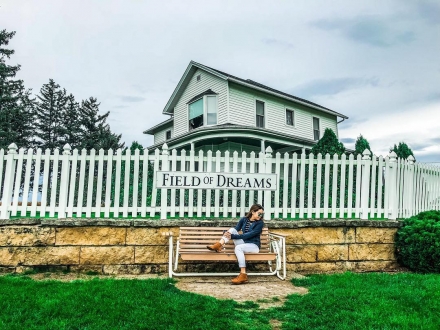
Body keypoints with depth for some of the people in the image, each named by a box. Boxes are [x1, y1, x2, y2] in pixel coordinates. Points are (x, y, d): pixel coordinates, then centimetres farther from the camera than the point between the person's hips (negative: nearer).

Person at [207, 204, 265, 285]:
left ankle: (243, 275, -38)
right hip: (244, 243, 5)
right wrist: (227, 233, -21)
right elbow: (236, 229, 3)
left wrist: (233, 236, -24)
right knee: (232, 230, -16)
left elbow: (249, 235, -19)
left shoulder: (260, 223, -10)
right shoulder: (244, 219, 6)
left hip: (254, 245, -5)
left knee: (238, 248, -36)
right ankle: (218, 245, -25)